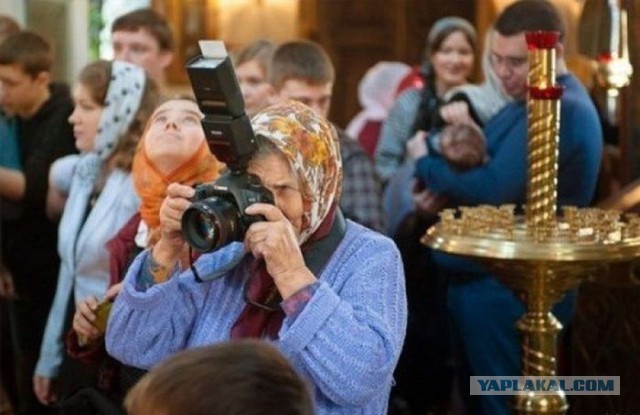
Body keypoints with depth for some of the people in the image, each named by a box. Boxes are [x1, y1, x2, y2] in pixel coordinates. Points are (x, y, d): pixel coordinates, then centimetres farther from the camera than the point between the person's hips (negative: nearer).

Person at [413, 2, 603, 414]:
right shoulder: (531, 100, 14)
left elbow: (494, 190, -26)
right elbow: (488, 167, 18)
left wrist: (426, 164, -10)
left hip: (509, 288, -10)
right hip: (488, 276, 10)